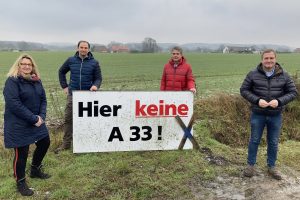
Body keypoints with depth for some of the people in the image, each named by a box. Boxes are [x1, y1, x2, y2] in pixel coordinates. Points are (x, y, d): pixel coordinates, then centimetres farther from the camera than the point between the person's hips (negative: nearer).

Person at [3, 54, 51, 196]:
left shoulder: (36, 80, 7)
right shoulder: (12, 81, -14)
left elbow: (43, 99, 8)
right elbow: (14, 104, -23)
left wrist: (41, 116, -9)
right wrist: (33, 118, -23)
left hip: (36, 121, 8)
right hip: (18, 125, -7)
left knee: (44, 143, 17)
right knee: (21, 152, 0)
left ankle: (35, 170, 40)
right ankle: (20, 182, 22)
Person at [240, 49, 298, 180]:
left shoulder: (284, 76, -2)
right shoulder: (253, 74, -6)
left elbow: (293, 92, 1)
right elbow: (244, 90, -3)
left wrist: (279, 101, -17)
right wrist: (257, 100, -17)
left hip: (276, 116, 2)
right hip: (257, 115, -1)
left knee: (273, 143, 13)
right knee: (254, 140, 11)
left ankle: (271, 167, 31)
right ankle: (251, 165, 27)